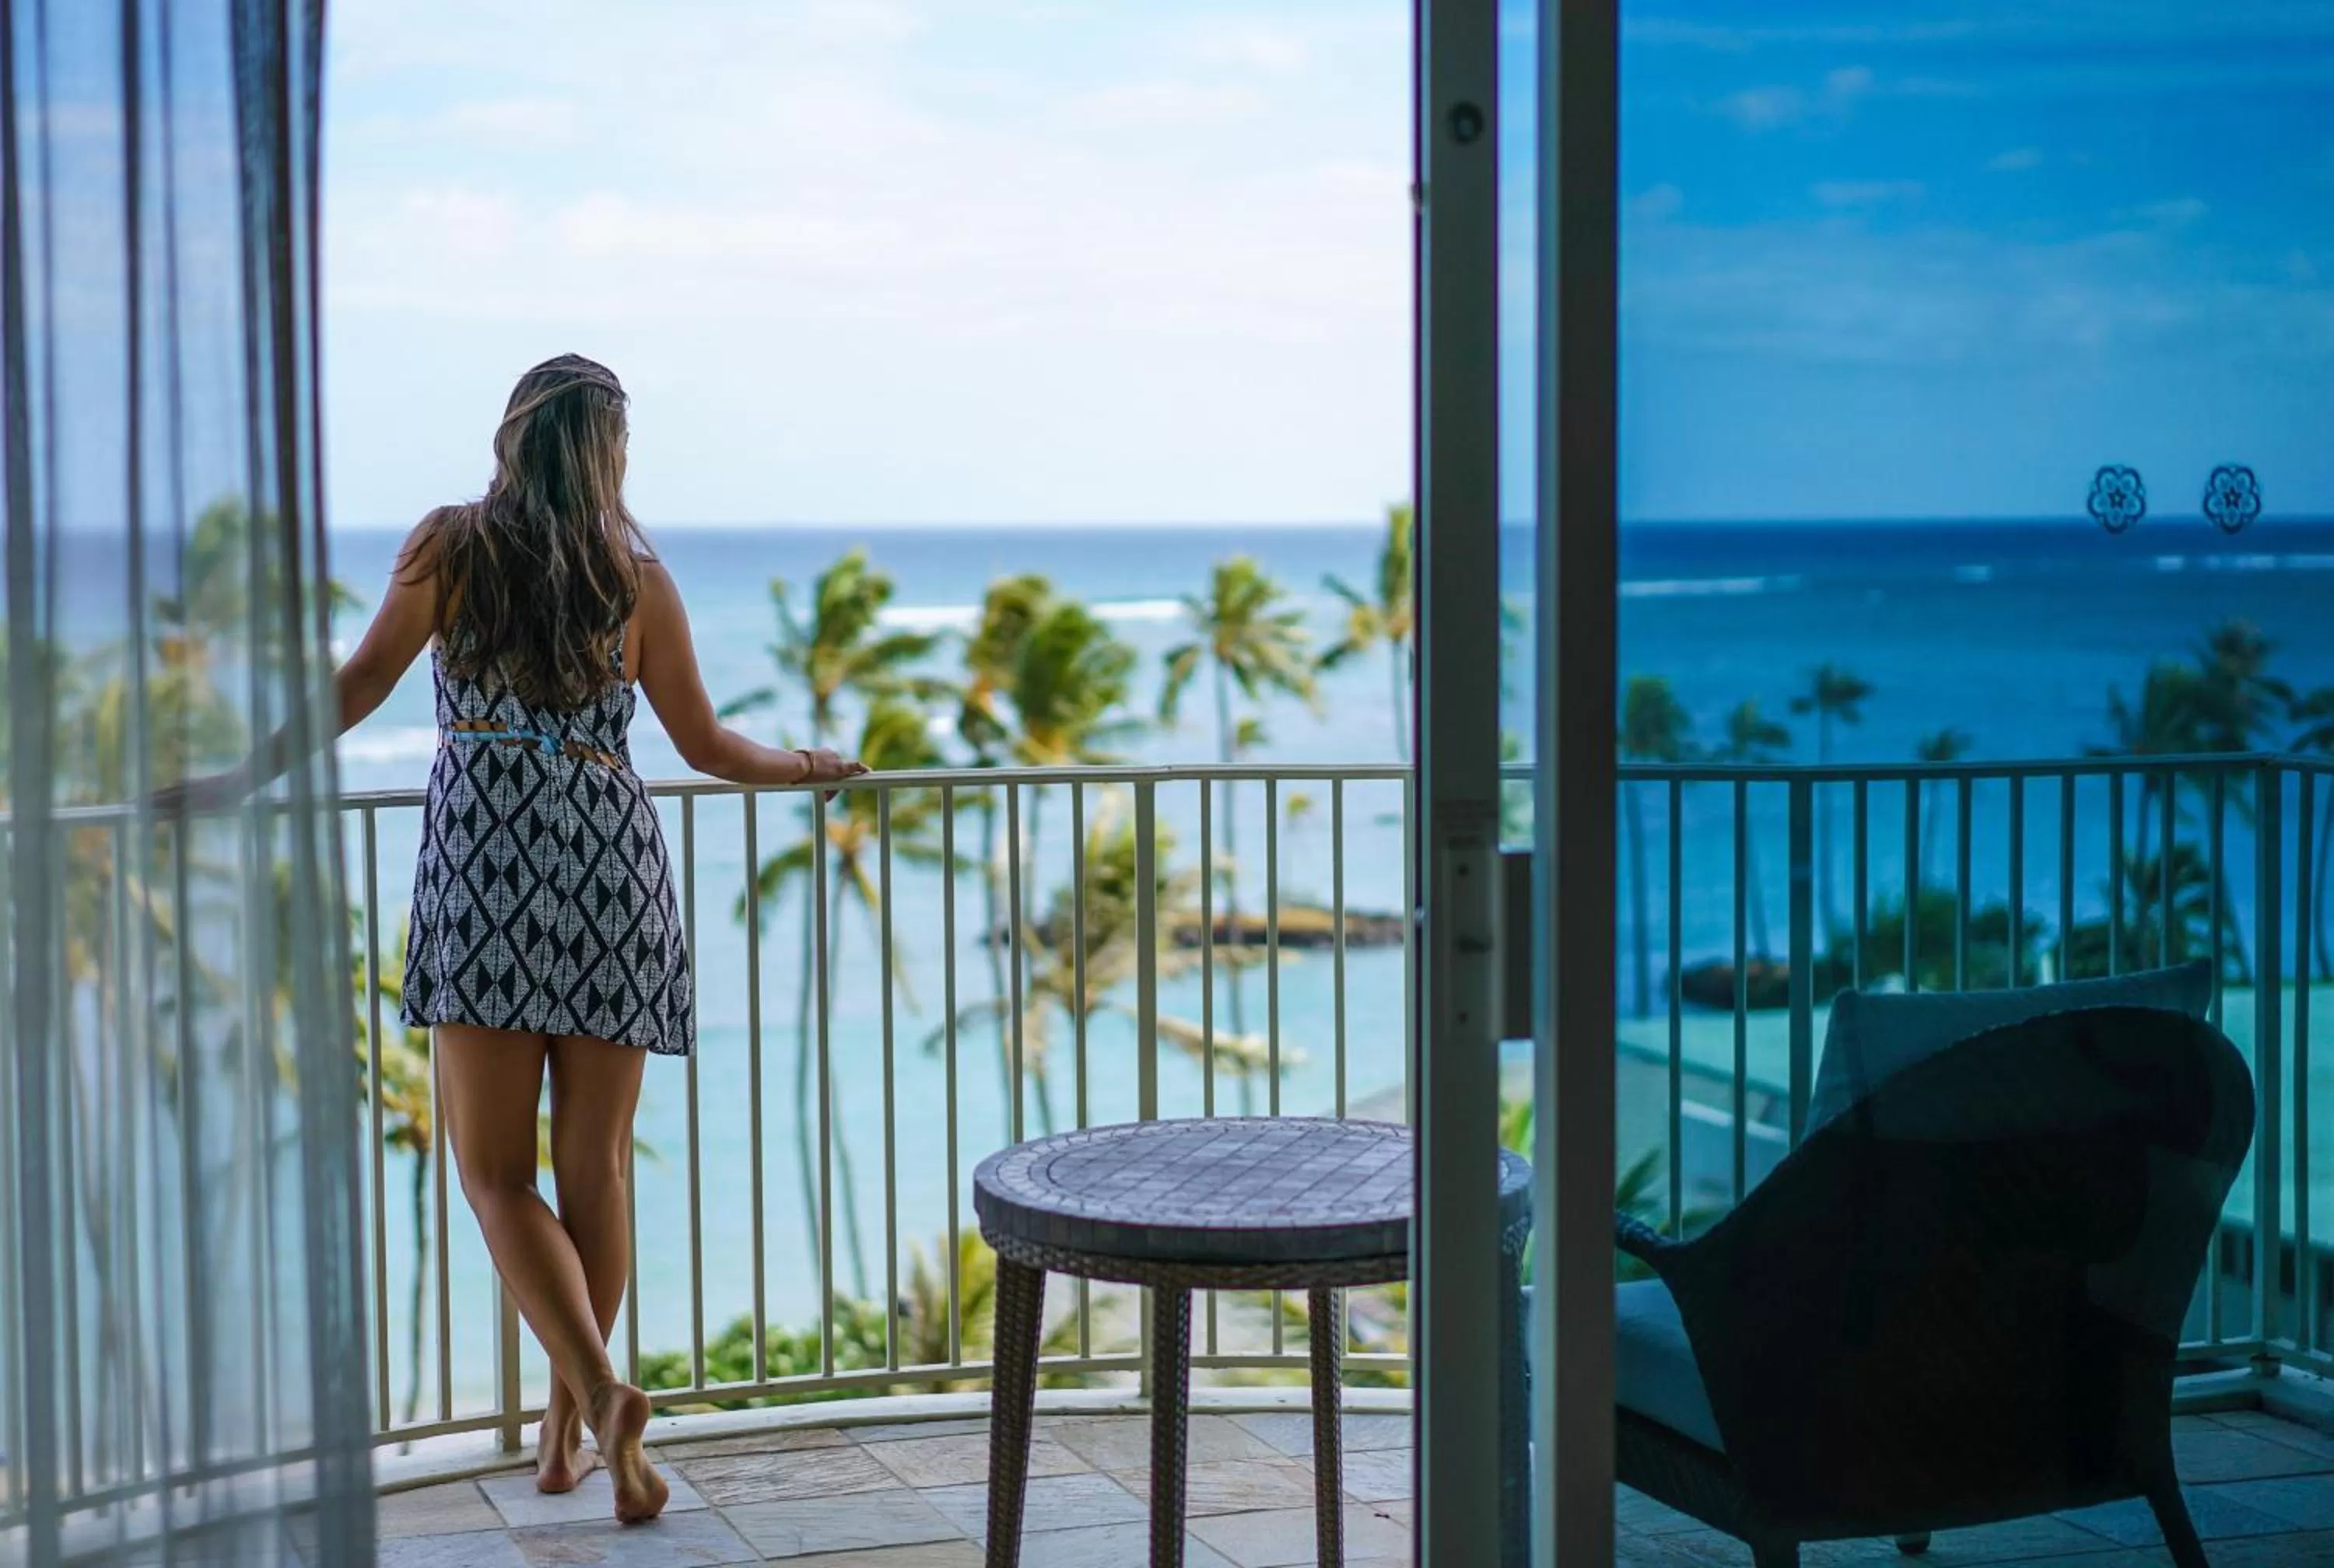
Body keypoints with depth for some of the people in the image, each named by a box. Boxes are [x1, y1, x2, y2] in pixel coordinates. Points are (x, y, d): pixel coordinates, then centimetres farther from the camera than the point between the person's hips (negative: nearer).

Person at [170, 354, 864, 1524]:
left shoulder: (449, 545, 5)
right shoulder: (638, 578, 8)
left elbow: (361, 684, -3)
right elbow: (706, 747, 14)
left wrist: (247, 775, 5)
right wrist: (804, 768, 32)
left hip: (483, 855, -2)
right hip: (609, 854, 2)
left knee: (495, 1170, 1)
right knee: (595, 1166, 11)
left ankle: (599, 1391, -17)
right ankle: (569, 1425, 17)